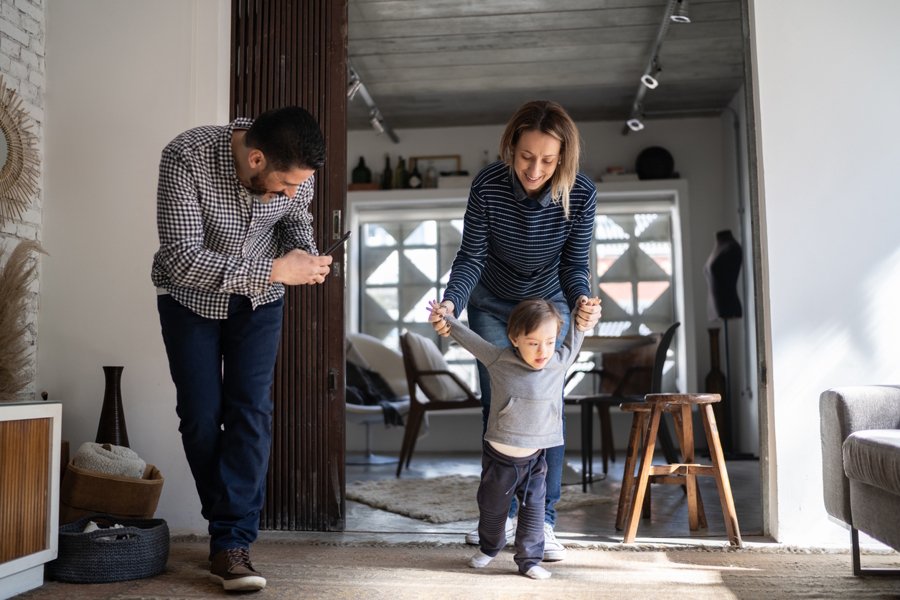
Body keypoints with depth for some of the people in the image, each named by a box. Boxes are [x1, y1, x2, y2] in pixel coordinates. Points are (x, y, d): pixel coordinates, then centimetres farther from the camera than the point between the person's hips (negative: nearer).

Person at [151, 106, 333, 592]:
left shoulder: (294, 168, -19)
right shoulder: (186, 158, -31)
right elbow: (183, 259, -33)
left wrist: (306, 254, -20)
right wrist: (276, 269, -38)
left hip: (258, 299, 2)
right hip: (190, 296, -2)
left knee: (251, 412, -8)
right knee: (201, 416, -1)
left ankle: (231, 545, -2)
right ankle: (228, 521, 22)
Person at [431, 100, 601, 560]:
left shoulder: (581, 195, -26)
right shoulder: (487, 186, -27)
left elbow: (574, 265, -19)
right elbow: (471, 257, -20)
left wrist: (582, 302, -40)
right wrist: (450, 301, -38)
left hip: (548, 304, 0)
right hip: (491, 306, 0)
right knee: (496, 409, 5)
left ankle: (543, 521, 7)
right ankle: (501, 513, 20)